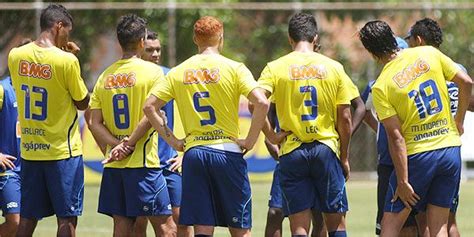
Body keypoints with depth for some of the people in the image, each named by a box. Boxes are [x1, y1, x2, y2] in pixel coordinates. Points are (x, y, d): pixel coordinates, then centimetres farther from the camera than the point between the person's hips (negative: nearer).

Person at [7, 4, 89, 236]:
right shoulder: (66, 60, -16)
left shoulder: (15, 56, -1)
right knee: (67, 218, 2)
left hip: (29, 151, 5)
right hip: (63, 150, -5)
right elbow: (82, 103, -4)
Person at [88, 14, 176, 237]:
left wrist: (119, 145, -5)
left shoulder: (105, 76, 10)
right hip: (143, 162, -6)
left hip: (113, 166, 6)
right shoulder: (152, 71, -6)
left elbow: (95, 124, 3)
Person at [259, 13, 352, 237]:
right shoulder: (333, 67, 3)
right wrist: (344, 157, 11)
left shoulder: (276, 68, -1)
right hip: (326, 149, 0)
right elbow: (345, 118, 3)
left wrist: (270, 135, -4)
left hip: (292, 151, 0)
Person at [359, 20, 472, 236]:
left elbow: (396, 137, -13)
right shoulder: (428, 54, -1)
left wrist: (403, 182, -11)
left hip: (417, 154, -4)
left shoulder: (381, 87, -10)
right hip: (450, 149, 4)